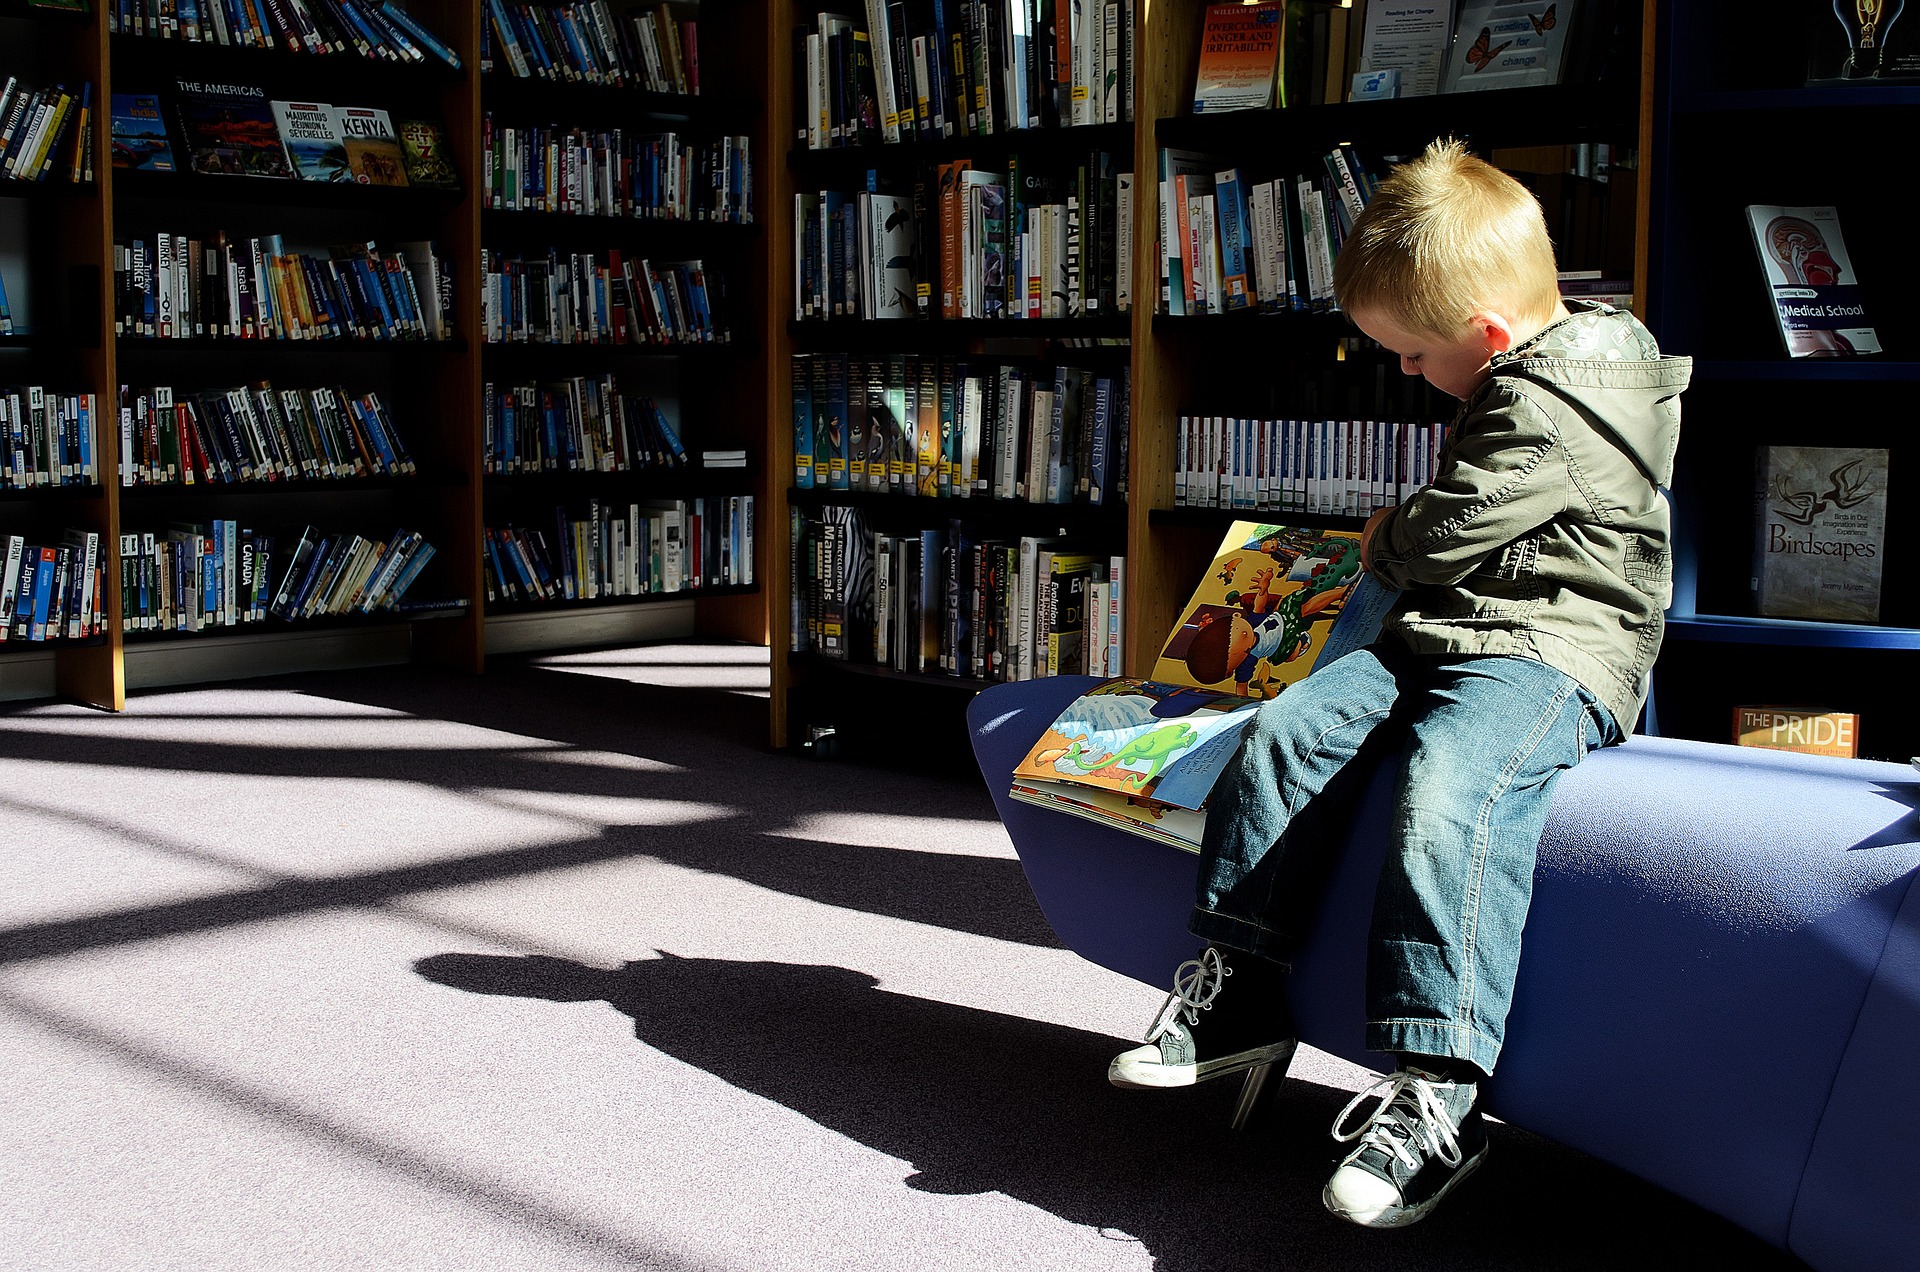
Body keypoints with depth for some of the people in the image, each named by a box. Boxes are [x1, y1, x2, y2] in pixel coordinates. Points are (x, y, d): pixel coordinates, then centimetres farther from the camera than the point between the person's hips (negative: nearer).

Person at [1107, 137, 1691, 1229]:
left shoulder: (1546, 414, -18)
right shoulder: (1541, 368, 16)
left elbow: (1444, 538, -15)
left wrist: (1385, 543, 5)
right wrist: (1407, 541, 22)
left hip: (1556, 656, -10)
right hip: (1448, 639, 10)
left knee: (1446, 791, -35)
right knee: (1288, 732, -5)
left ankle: (1437, 1092, -35)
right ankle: (1239, 991, 0)